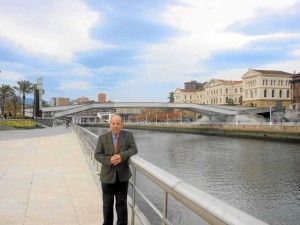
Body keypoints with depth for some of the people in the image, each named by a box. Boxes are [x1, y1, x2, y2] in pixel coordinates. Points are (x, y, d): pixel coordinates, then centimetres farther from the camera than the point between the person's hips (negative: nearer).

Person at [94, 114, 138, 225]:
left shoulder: (128, 135, -1)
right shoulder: (102, 138, 0)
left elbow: (134, 149, -11)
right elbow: (97, 155, -5)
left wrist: (121, 156, -27)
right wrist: (109, 160, -23)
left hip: (122, 175, -1)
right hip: (107, 175, 1)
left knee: (122, 203, 7)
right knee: (107, 204, 14)